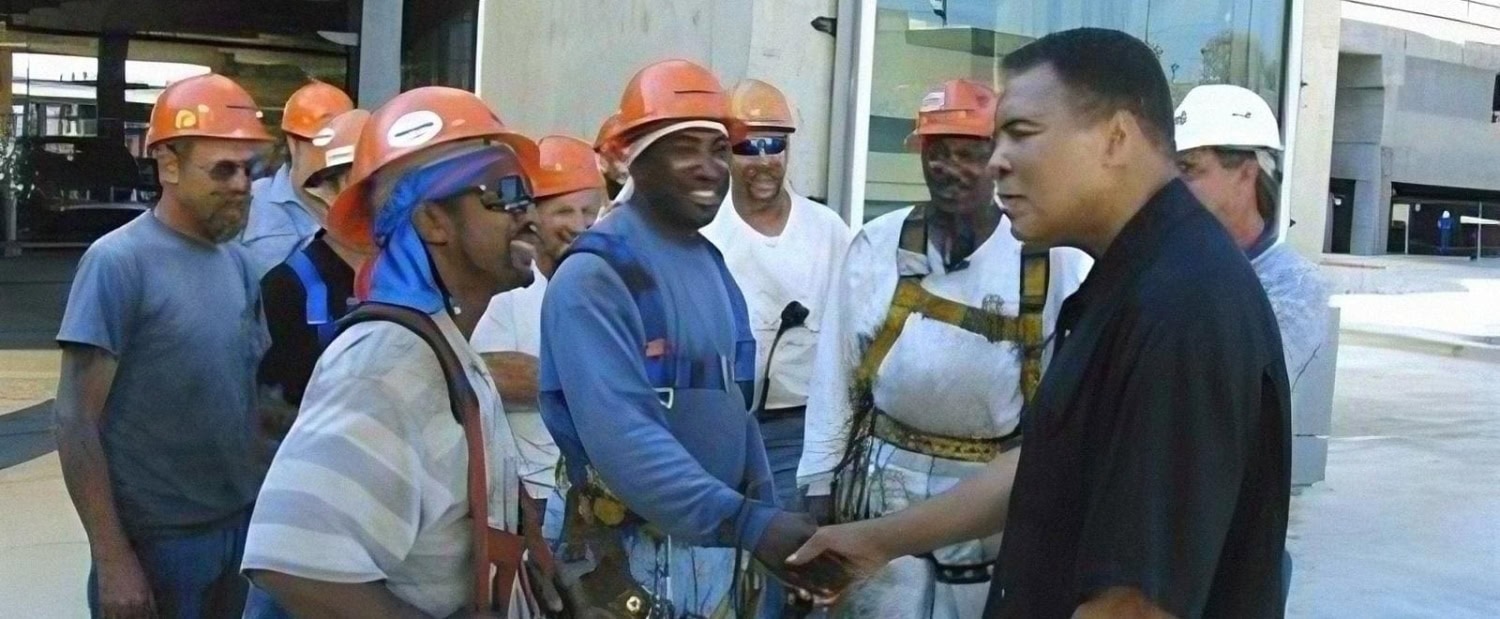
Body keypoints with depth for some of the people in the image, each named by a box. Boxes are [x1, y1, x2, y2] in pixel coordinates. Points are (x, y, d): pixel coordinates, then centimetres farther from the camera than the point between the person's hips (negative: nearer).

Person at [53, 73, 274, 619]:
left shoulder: (236, 262, 6)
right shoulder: (118, 262, -13)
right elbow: (76, 421, -14)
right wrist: (112, 560, -17)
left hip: (242, 526, 6)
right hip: (158, 540, -6)